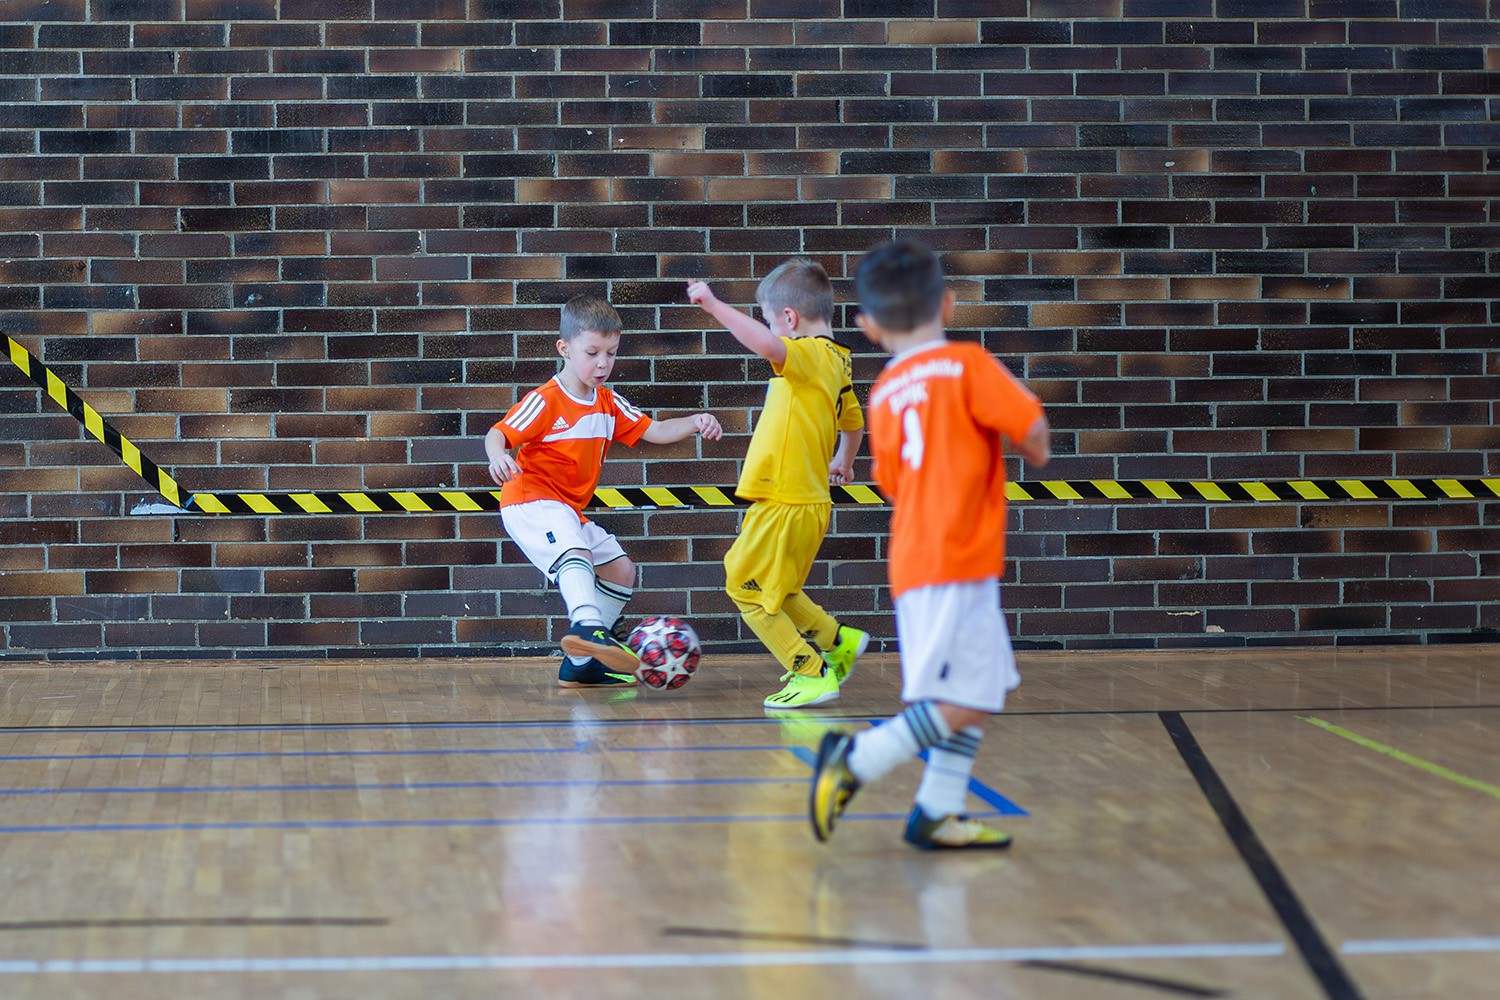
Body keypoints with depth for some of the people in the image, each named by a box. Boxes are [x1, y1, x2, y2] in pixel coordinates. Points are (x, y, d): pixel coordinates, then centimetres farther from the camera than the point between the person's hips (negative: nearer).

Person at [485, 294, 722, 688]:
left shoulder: (609, 404, 9)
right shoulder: (545, 401, -14)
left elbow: (653, 431, 8)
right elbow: (498, 434, -20)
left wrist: (695, 422, -10)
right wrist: (498, 457, -43)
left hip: (569, 509, 9)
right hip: (531, 501, -9)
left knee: (621, 570, 13)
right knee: (574, 554, -36)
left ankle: (581, 663, 16)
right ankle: (588, 628, -62)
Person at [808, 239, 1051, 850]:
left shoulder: (882, 393, 12)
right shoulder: (966, 365, -6)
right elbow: (1031, 428, -10)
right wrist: (1036, 454, 13)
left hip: (918, 563, 8)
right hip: (954, 564, -8)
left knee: (981, 693, 12)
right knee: (959, 702, -7)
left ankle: (938, 814, 11)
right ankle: (855, 761, -9)